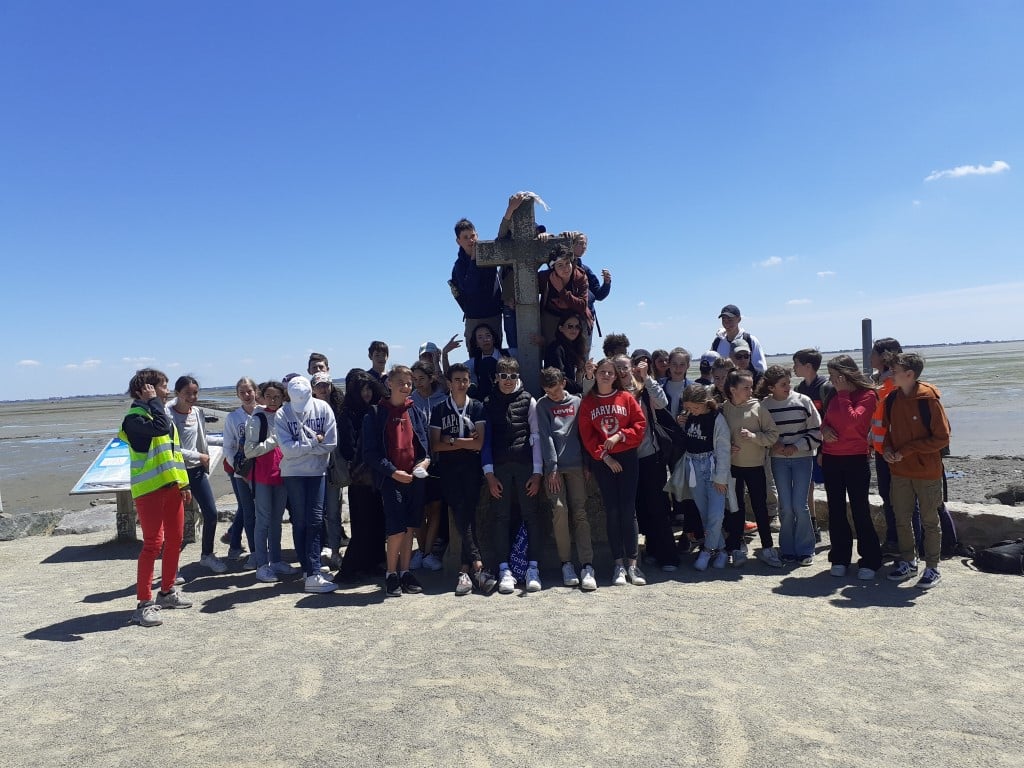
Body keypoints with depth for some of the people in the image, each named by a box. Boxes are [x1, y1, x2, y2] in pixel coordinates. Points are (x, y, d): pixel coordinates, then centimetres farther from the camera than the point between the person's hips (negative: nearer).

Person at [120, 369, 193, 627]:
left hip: (171, 486, 9)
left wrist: (184, 482, 19)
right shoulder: (135, 418, -10)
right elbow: (160, 427, -31)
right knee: (153, 542, -10)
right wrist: (152, 401, -18)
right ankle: (144, 603, -4)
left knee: (175, 539, 13)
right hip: (149, 489, -9)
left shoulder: (161, 414, 17)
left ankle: (167, 591, 27)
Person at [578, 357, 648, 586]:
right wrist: (604, 456, -8)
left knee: (628, 509, -3)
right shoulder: (587, 402, 4)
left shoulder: (627, 398, 4)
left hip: (627, 458, 0)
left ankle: (632, 563, 4)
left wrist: (620, 436, -12)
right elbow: (587, 436, 0)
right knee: (612, 510, 1)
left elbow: (640, 424, 0)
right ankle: (618, 564, 7)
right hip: (603, 461, 0)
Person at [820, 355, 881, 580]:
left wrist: (843, 393, -15)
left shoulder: (867, 395, -8)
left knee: (860, 511, -1)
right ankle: (840, 559, 18)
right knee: (836, 511, 9)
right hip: (831, 459, 6)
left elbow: (852, 420, -21)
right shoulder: (834, 396, 10)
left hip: (855, 459, -6)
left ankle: (869, 561, 10)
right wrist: (824, 428, -3)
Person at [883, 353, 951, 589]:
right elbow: (885, 429, 15)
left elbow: (942, 438, -14)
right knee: (902, 519, 13)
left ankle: (932, 568, 19)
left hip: (927, 472, -5)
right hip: (900, 472, 6)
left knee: (929, 521, 7)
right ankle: (908, 562, 28)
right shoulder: (891, 399, 2)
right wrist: (886, 448, -5)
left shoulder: (928, 399, -16)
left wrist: (907, 450, -18)